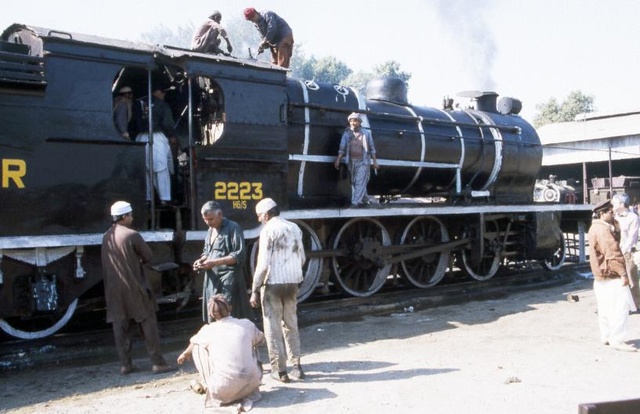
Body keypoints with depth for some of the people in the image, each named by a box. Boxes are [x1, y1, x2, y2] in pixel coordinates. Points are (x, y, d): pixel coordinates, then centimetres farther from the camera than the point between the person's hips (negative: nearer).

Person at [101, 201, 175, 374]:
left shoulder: (106, 237, 7)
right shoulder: (132, 235, -13)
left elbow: (107, 263, 15)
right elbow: (148, 256, -4)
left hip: (114, 290, 6)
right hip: (134, 287, -6)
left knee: (121, 326, 9)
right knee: (148, 323, 0)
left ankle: (125, 364, 12)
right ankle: (158, 363, 1)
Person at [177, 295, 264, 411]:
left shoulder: (208, 331, 3)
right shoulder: (247, 325, 4)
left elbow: (192, 343, 28)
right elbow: (261, 339, 27)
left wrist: (185, 354, 51)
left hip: (223, 390, -1)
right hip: (251, 384, 1)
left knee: (197, 346, 16)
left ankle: (206, 386, 27)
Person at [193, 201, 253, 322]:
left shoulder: (233, 228, -8)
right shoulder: (211, 230, 17)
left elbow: (239, 255, -15)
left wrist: (214, 262, -21)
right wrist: (201, 260, 4)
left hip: (229, 278, -8)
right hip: (212, 279, 8)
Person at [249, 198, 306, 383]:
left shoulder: (268, 230, -11)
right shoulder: (294, 228, 9)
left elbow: (263, 263, -15)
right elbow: (302, 258, 13)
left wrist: (255, 290, -10)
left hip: (273, 283, -6)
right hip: (293, 282, 6)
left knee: (273, 327, 3)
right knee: (291, 324, 15)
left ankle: (279, 370, 6)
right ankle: (296, 366, 17)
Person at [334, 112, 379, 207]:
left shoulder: (366, 133, 6)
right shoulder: (347, 133, 7)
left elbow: (372, 148, 8)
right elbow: (342, 148, 3)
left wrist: (375, 161, 5)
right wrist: (338, 160, -6)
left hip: (363, 161, -3)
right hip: (351, 162, 3)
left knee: (360, 182, -12)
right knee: (354, 183, 9)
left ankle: (356, 202, -16)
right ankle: (365, 200, 25)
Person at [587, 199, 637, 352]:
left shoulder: (595, 228, 16)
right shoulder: (603, 229, -18)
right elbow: (612, 253, -22)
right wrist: (623, 273, -21)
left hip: (601, 276, 11)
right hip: (611, 276, -11)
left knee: (605, 309, 14)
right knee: (620, 307, -7)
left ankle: (606, 337, 21)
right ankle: (616, 340, -5)